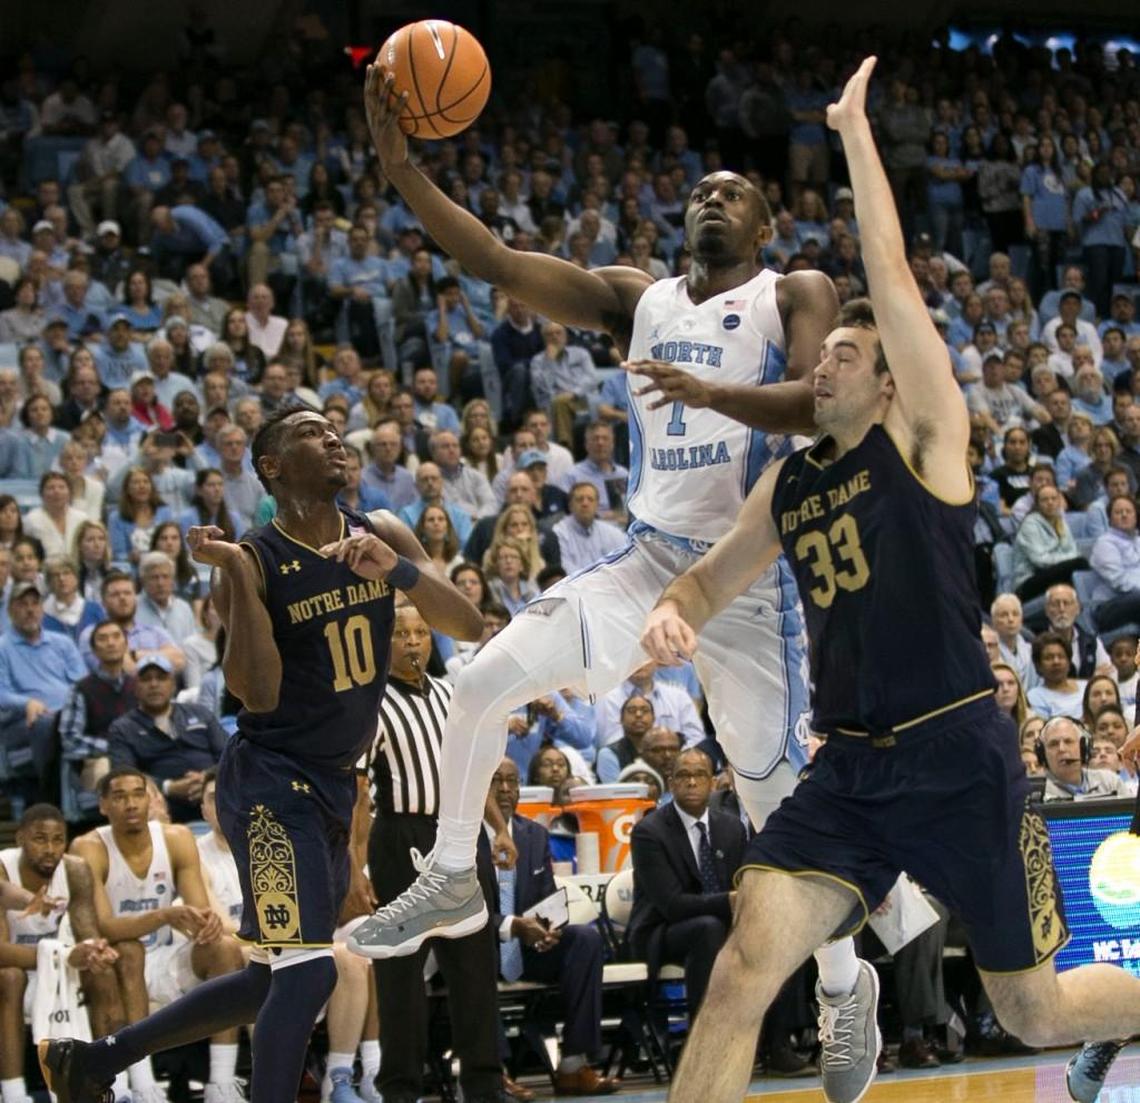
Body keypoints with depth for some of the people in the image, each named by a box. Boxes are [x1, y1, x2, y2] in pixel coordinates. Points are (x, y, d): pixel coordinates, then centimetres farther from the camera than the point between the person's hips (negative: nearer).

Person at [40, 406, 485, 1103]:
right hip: (270, 780, -7)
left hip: (334, 784, 7)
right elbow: (258, 693, -21)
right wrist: (235, 572, -27)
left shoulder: (382, 537, 4)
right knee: (308, 968, -20)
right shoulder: (252, 562, -12)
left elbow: (470, 627, -5)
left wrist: (396, 569, -21)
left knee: (276, 980, 15)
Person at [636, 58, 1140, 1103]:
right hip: (849, 769, 5)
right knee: (743, 970, -15)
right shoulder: (788, 486, 13)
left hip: (959, 759, -4)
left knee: (1036, 1013, 7)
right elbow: (713, 578, 26)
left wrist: (855, 133, -6)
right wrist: (673, 610, 2)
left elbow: (892, 276, -10)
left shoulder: (925, 435, -2)